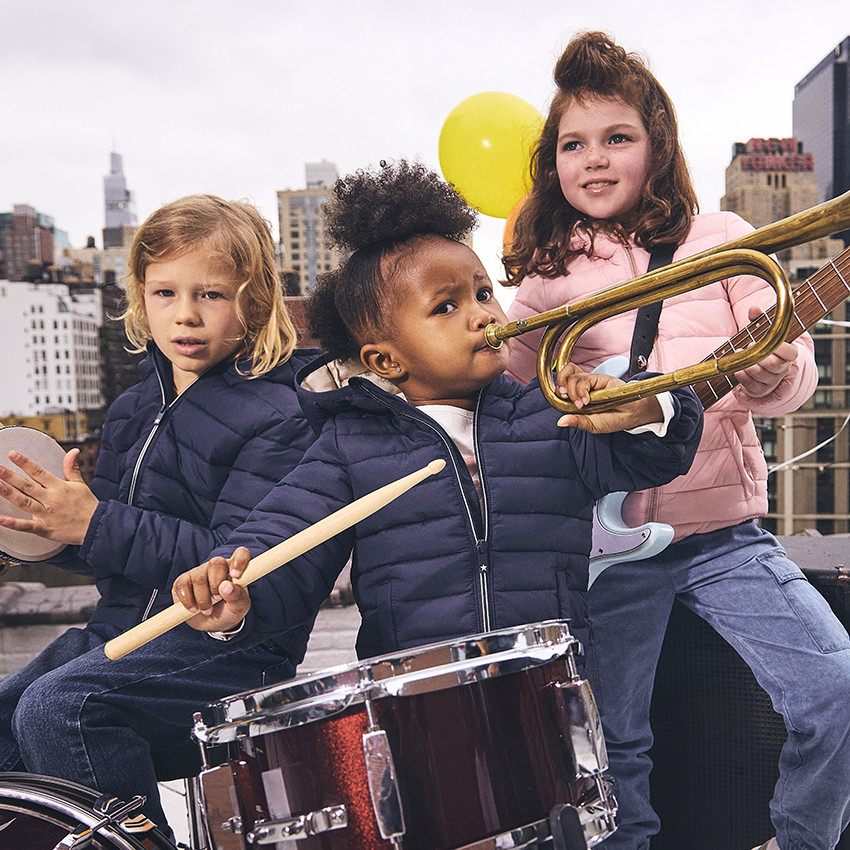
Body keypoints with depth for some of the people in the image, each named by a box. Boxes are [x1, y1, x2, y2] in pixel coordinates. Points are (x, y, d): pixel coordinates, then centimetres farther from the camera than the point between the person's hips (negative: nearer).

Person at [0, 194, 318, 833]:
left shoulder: (275, 418, -13)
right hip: (125, 626, 8)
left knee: (56, 707, -23)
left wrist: (96, 525, -23)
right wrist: (55, 521, -4)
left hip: (232, 646, -8)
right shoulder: (133, 410, 12)